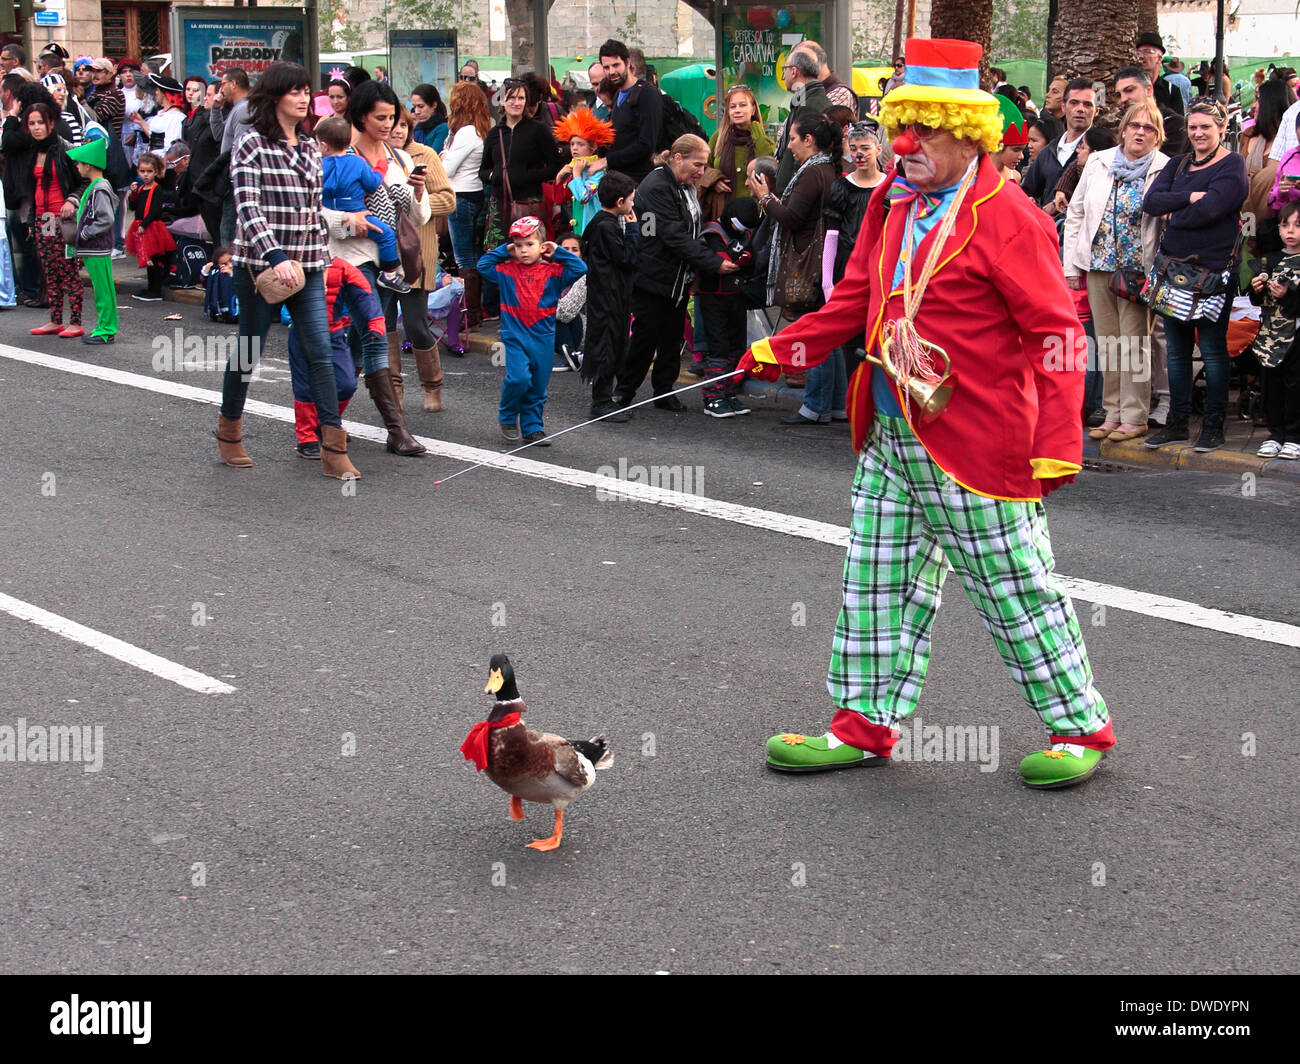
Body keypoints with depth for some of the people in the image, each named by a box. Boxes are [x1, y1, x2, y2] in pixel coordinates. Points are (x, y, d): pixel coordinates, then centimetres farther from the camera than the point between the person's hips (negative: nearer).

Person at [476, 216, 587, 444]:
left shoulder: (553, 271, 1)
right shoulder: (507, 270, 5)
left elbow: (580, 269, -4)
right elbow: (483, 265, 13)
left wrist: (558, 253, -1)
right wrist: (503, 251, 7)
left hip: (543, 336, 1)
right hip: (515, 335, -1)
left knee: (538, 386, 7)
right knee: (519, 378, -17)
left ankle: (532, 428, 20)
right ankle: (507, 417, 7)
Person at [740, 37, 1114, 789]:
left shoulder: (1009, 219, -13)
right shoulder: (895, 205, 10)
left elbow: (1055, 333, -14)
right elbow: (857, 299, 18)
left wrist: (1058, 444, -19)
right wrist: (782, 349, 8)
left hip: (976, 445, -7)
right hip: (890, 440, 8)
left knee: (1018, 590, 3)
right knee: (879, 584, 12)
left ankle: (1082, 727, 18)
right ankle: (865, 725, 24)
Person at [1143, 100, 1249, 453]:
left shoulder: (1232, 166, -5)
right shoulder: (1178, 165, 15)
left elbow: (1209, 210, -18)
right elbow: (1151, 201, 0)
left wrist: (1173, 215, -3)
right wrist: (1190, 198, -12)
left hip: (1213, 269, -6)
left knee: (1212, 349, -1)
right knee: (1176, 349, 9)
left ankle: (1214, 426, 7)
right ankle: (1177, 423, 17)